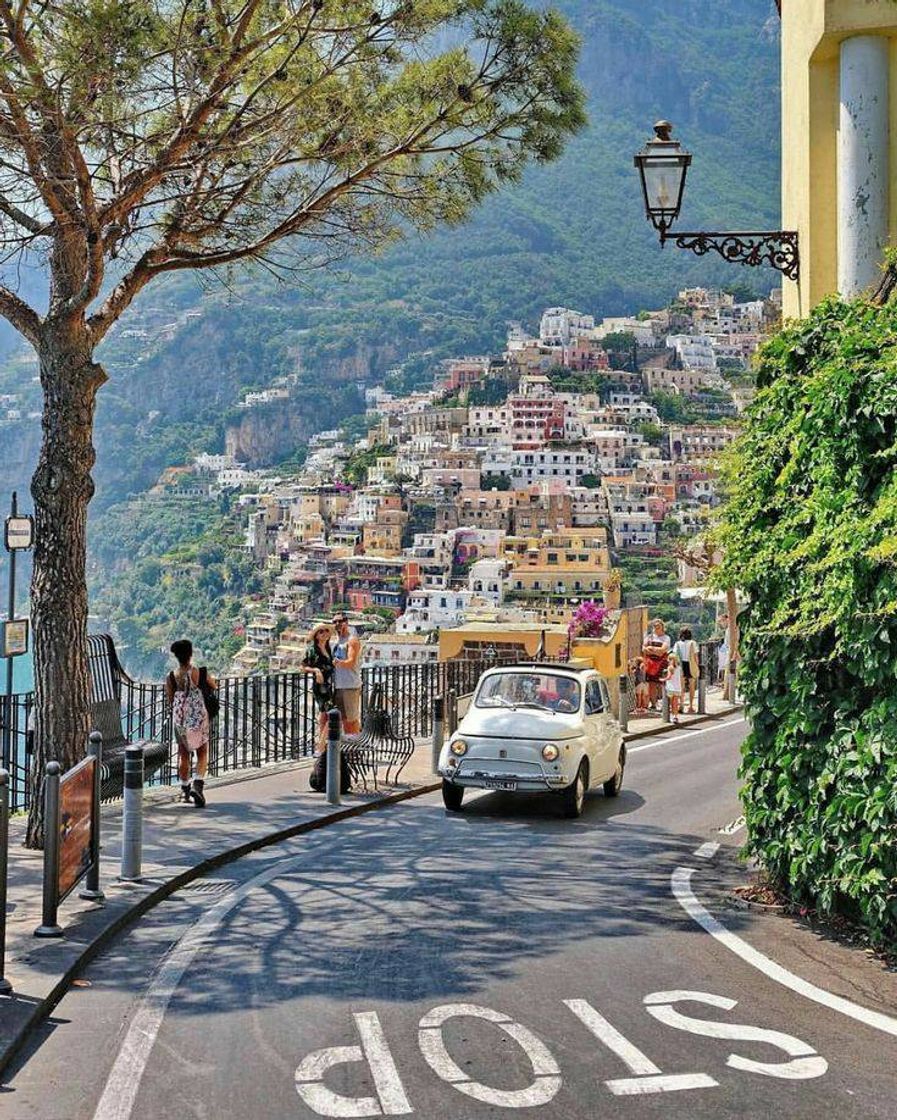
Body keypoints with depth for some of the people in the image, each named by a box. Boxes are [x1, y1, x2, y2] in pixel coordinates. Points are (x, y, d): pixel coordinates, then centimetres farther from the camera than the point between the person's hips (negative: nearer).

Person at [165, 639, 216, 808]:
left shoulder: (170, 678, -8)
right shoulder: (201, 673, -12)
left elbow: (170, 701, 2)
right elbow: (215, 686, 8)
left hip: (180, 721, 2)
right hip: (199, 719, -2)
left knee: (184, 755, 16)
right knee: (202, 754, 10)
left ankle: (185, 790, 25)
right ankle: (197, 785, -11)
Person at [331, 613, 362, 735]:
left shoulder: (352, 640, -8)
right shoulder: (334, 642, 17)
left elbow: (351, 662, -21)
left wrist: (340, 663, -39)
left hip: (350, 685, -8)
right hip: (337, 686, 8)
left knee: (352, 718, -5)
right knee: (344, 718, 13)